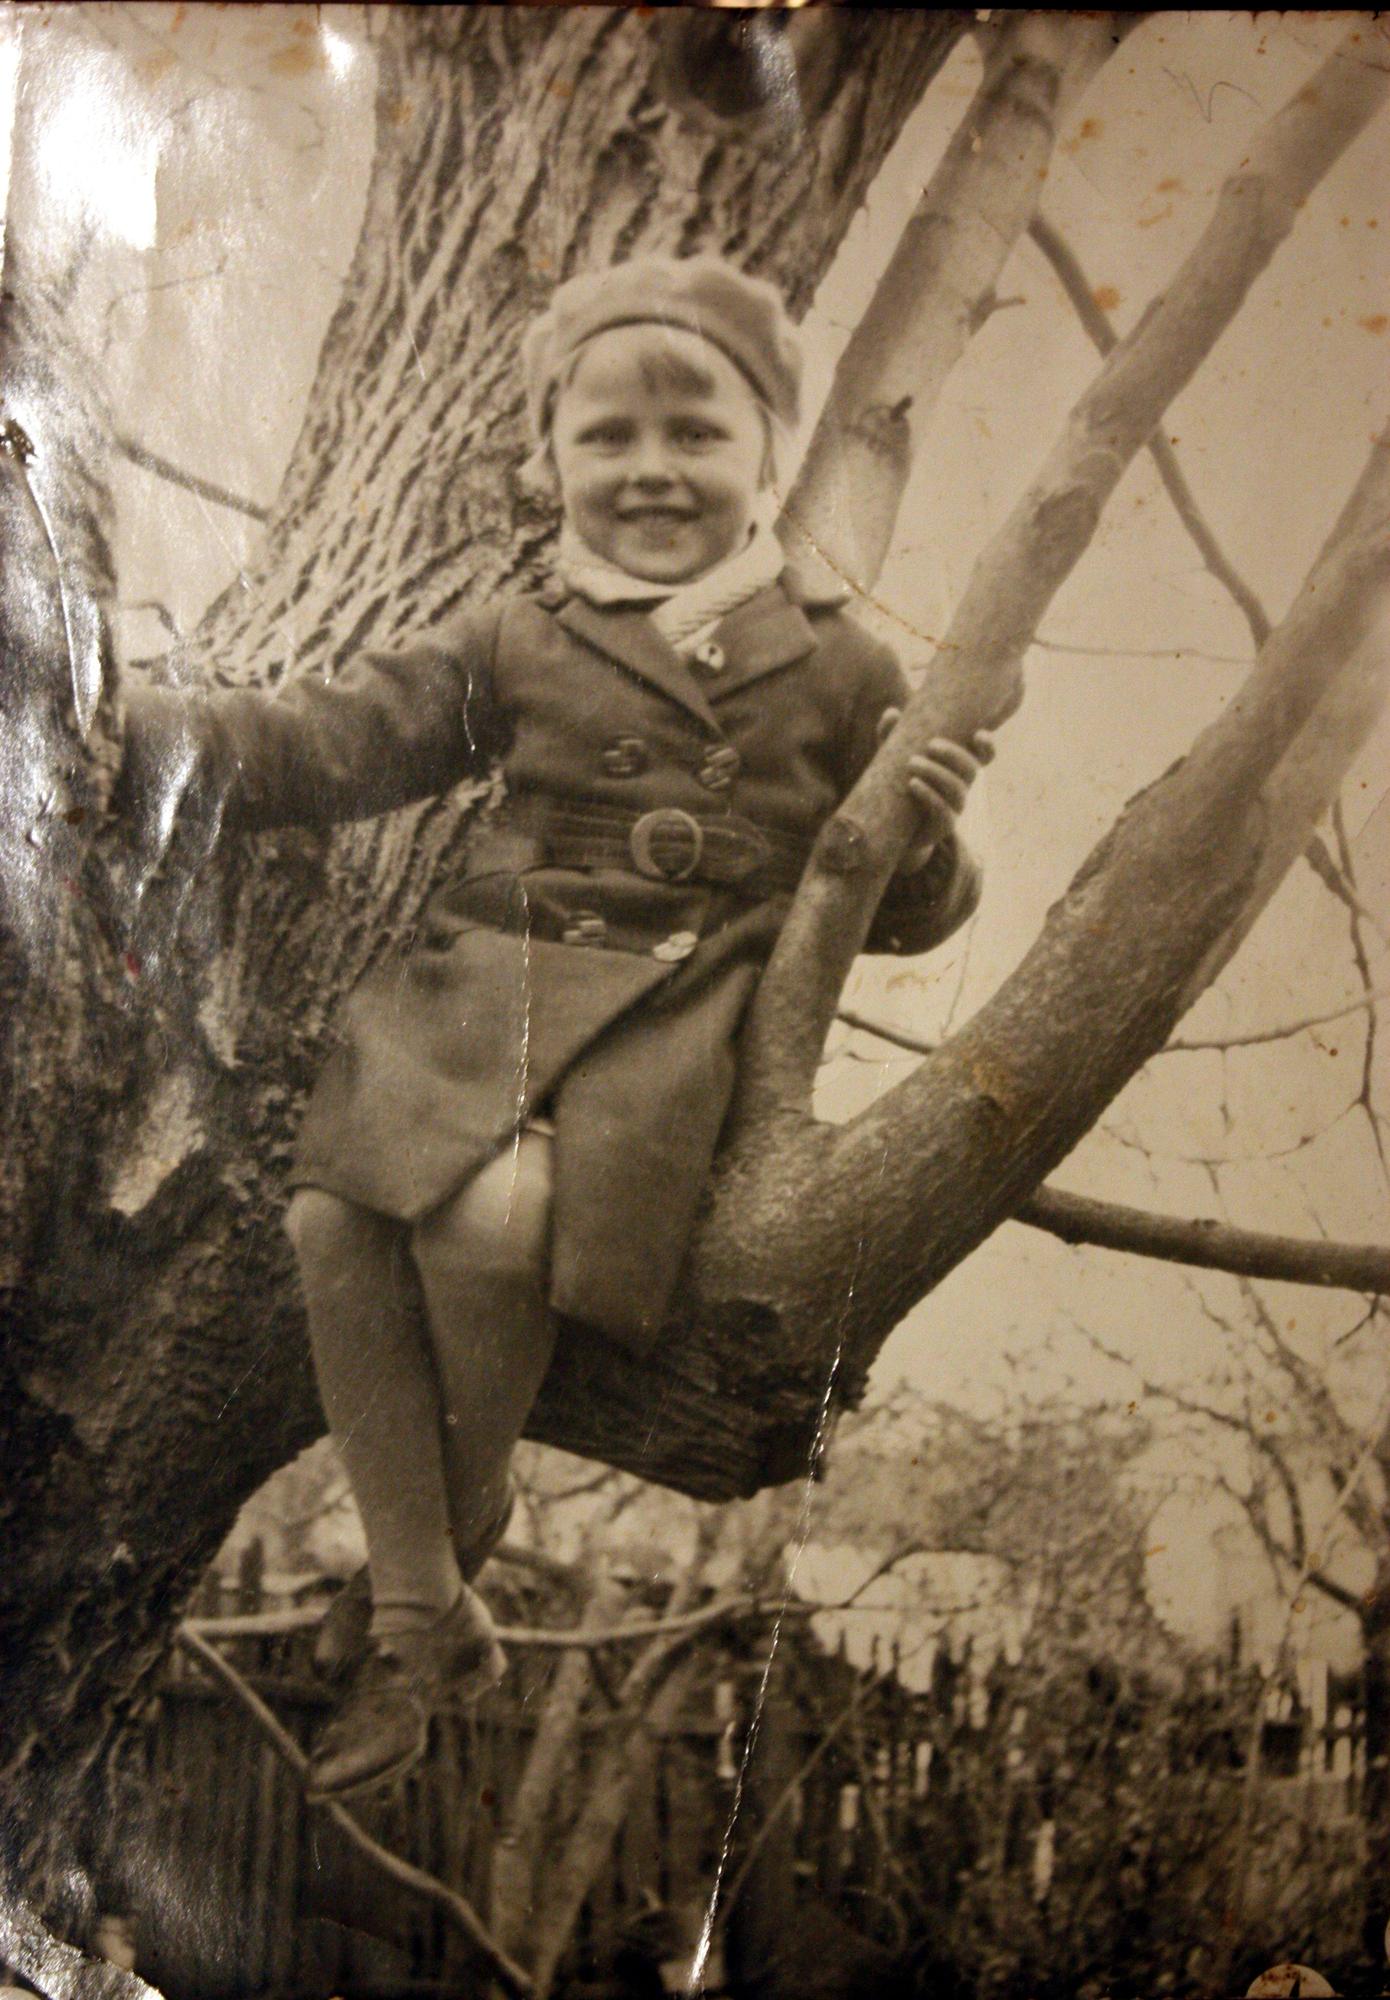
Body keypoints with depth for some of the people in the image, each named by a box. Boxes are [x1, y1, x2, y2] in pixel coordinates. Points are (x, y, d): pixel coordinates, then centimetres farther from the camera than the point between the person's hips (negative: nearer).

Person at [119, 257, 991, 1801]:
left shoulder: (837, 672, 10)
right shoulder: (517, 648, 13)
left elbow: (892, 916, 13)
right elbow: (339, 742, 7)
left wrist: (924, 837, -10)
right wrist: (153, 728, -6)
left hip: (674, 1011, -2)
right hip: (482, 981, 3)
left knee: (492, 1221, -30)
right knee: (332, 1215, -23)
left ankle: (450, 1565, -1)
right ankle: (421, 1621, -8)